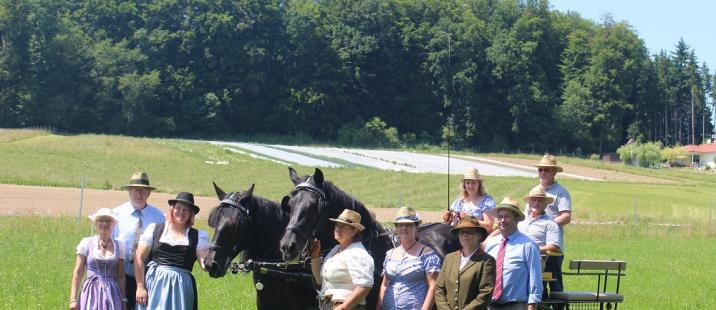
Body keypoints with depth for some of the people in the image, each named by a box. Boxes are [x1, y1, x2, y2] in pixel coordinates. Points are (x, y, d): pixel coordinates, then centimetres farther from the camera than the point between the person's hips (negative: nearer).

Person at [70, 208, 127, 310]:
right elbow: (78, 273, 1)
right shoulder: (86, 243, 1)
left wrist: (123, 301, 9)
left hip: (112, 293, 2)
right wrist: (73, 299, -4)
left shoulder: (118, 246, 8)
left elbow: (121, 277, 11)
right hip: (91, 292, -2)